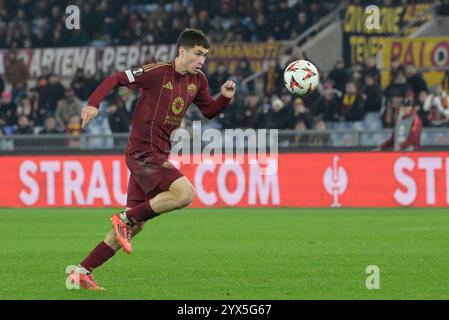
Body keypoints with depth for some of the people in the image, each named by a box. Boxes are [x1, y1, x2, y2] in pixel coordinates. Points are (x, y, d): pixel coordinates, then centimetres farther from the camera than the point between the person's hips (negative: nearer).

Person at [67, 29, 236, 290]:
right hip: (143, 151, -8)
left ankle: (82, 271, 14)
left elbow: (209, 111, 22)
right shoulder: (157, 72, -11)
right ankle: (126, 218, -10)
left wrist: (225, 97, 2)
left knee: (136, 225, 8)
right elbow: (116, 79, -9)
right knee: (186, 193, -25)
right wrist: (94, 103, -23)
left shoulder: (197, 81, 11)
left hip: (158, 156, 8)